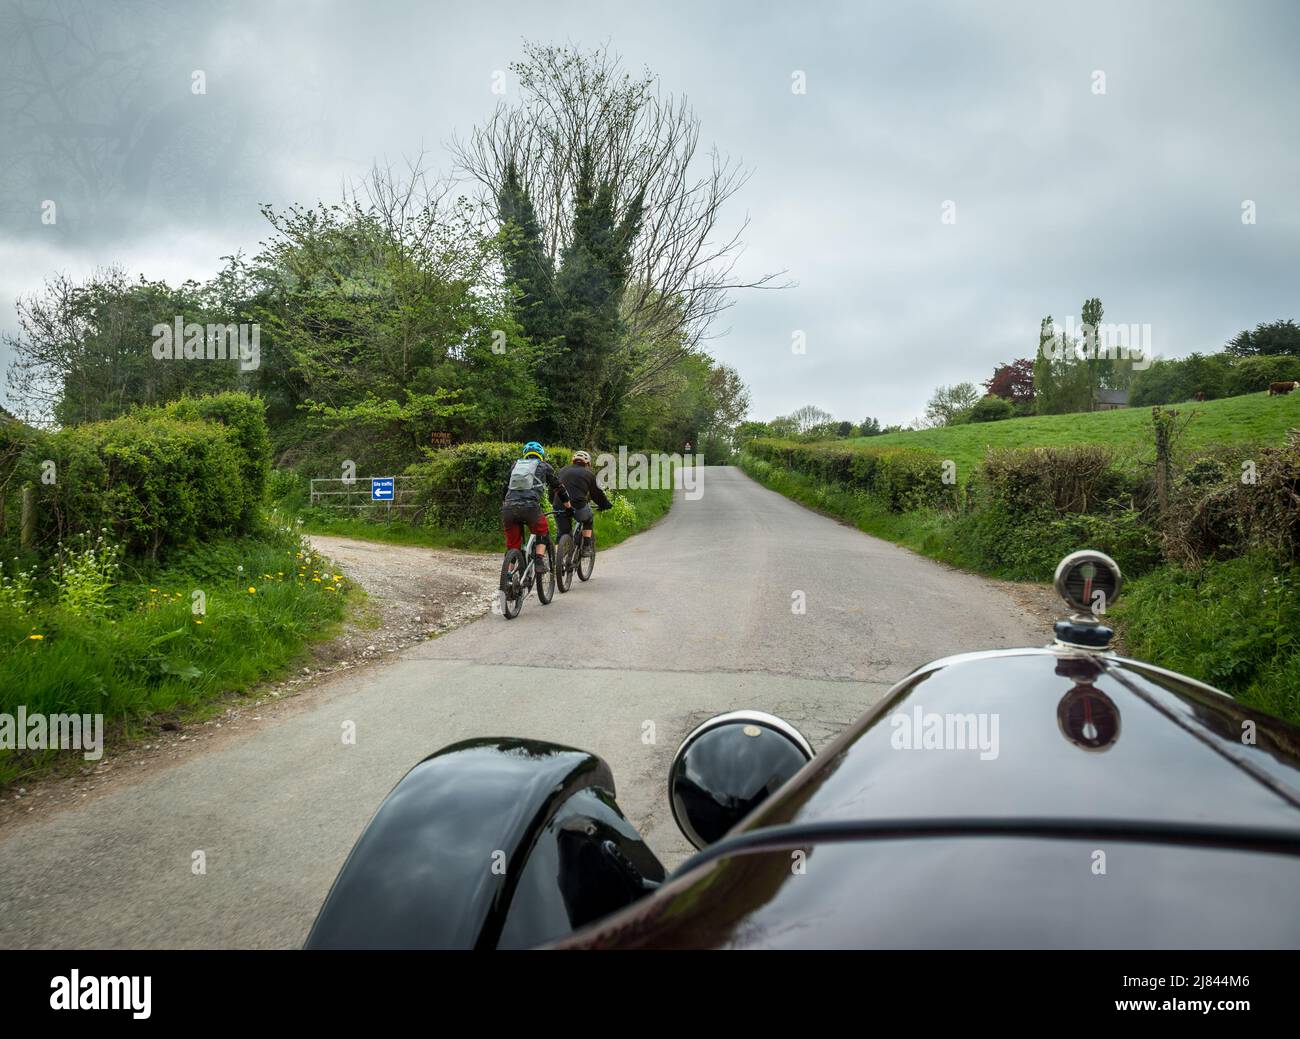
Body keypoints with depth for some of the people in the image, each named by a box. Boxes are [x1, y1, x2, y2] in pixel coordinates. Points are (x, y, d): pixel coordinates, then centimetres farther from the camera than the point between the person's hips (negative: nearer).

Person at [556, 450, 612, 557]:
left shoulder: (562, 471, 21)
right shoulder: (588, 474, 10)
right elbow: (596, 493, 14)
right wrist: (605, 505, 27)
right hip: (578, 507, -2)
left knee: (562, 533, 18)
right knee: (588, 521, 28)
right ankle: (586, 548, 21)